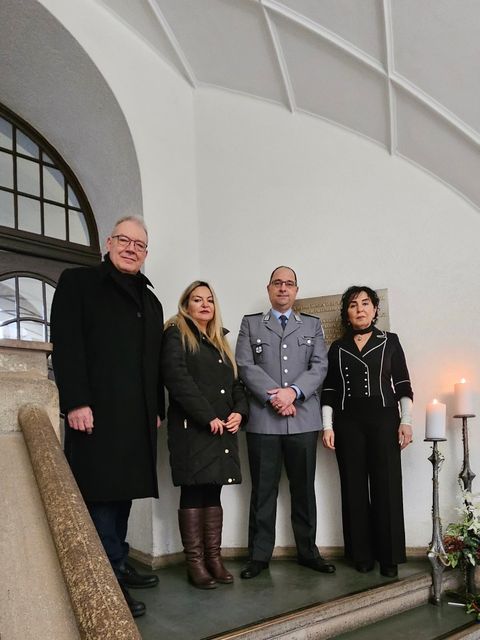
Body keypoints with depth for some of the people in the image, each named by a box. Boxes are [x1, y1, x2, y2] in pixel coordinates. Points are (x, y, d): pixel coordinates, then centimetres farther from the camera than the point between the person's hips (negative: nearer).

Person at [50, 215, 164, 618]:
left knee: (123, 491, 11)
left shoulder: (151, 302, 21)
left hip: (137, 417, 6)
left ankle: (120, 565, 22)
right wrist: (76, 402, -16)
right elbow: (66, 345, -8)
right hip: (97, 413, -6)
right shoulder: (78, 282, 3)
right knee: (101, 494, -4)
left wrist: (157, 409, 13)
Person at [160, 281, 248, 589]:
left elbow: (235, 383, 20)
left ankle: (214, 558, 13)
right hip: (193, 429, -6)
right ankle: (195, 563, 3)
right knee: (193, 493, -3)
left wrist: (239, 412, -1)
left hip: (223, 431, 6)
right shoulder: (177, 335, 2)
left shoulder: (221, 343, 22)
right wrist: (208, 417, -17)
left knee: (213, 493, 8)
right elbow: (177, 378, -13)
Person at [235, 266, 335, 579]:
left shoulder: (313, 325, 14)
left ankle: (308, 550, 22)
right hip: (263, 419, -1)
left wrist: (293, 392, -13)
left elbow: (320, 366, 3)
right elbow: (246, 365, -1)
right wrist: (274, 396, -12)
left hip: (304, 419, 1)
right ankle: (260, 554, 14)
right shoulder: (250, 323, 11)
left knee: (304, 488, 10)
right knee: (263, 489, 4)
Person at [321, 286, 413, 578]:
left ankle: (389, 557, 9)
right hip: (347, 422, 1)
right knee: (354, 487, 4)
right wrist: (327, 426, 0)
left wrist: (406, 421, -5)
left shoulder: (390, 342, 7)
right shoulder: (338, 348, 10)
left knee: (387, 487, -2)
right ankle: (362, 554, 13)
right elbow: (329, 390, 8)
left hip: (383, 419, -1)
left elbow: (403, 384, 4)